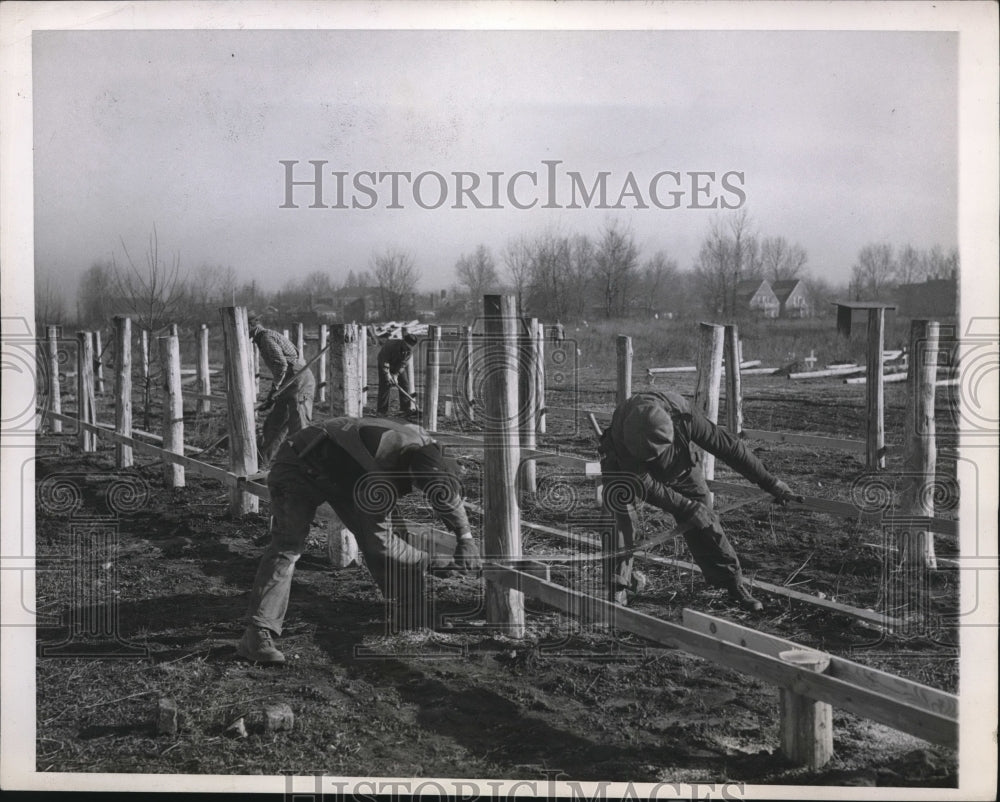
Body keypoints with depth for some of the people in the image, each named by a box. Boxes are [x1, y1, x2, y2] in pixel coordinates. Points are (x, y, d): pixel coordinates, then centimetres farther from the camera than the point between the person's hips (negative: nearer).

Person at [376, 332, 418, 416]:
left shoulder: (409, 350, -22)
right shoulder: (391, 344, -35)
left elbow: (402, 364, -20)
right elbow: (384, 360, -32)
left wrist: (396, 375, -28)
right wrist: (387, 374, -36)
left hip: (398, 365, 4)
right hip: (384, 362, -4)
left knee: (404, 383, -4)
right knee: (385, 384, -11)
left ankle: (406, 408, 1)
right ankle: (381, 410, -6)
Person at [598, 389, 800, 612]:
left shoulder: (684, 418, -40)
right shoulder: (621, 437, -43)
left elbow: (728, 447, -29)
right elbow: (645, 486, -33)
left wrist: (773, 485, -23)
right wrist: (689, 508, -35)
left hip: (679, 466, 1)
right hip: (625, 466, -1)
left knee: (704, 522, -5)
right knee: (618, 514, -21)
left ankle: (734, 583, 7)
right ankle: (618, 584, -6)